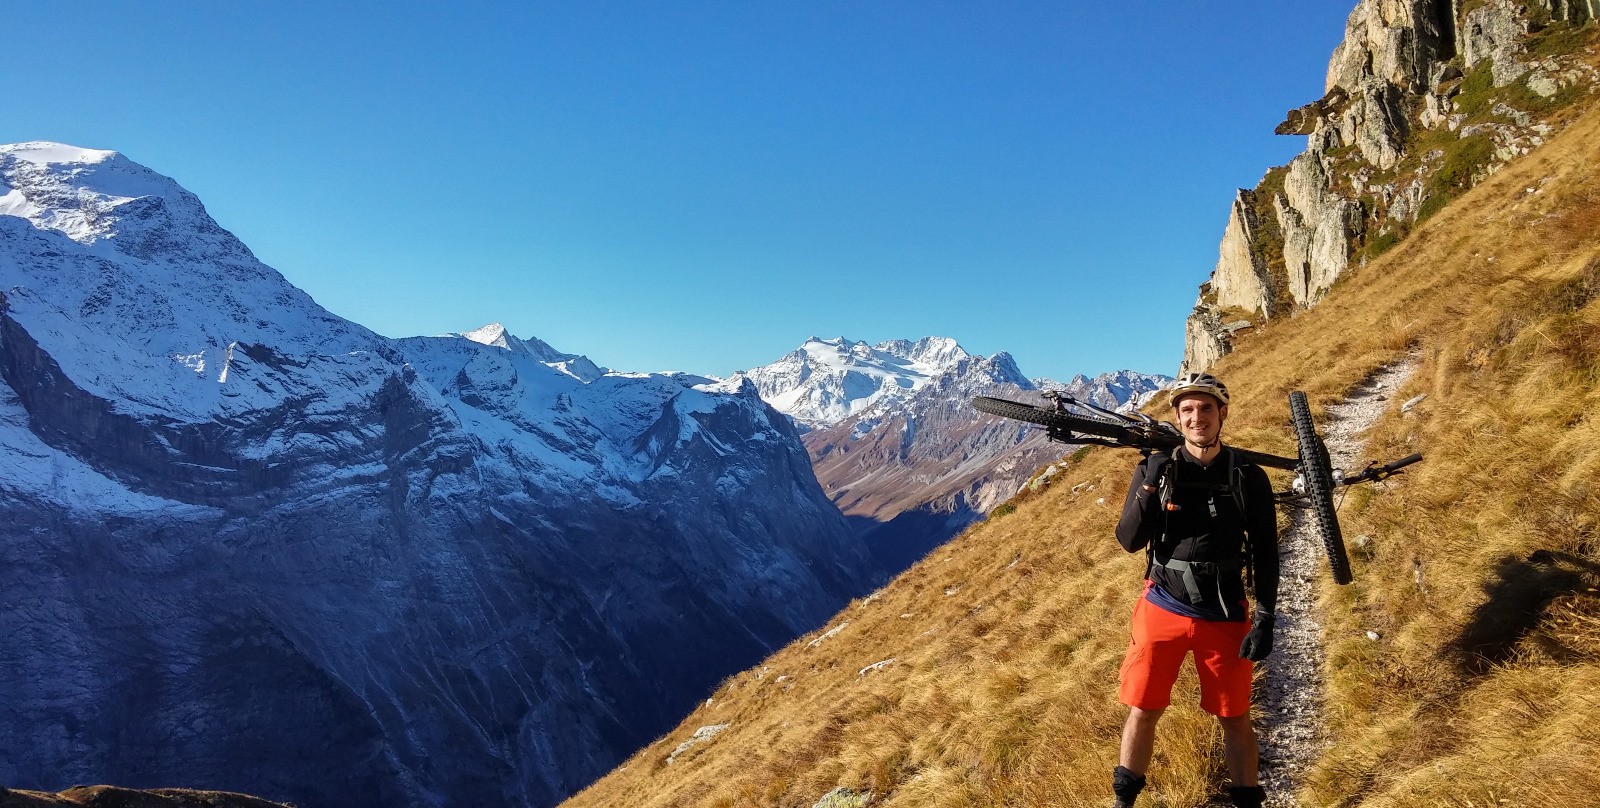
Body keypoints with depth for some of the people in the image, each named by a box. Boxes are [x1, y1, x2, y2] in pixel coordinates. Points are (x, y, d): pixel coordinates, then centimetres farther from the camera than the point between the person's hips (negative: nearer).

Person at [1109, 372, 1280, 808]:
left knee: (1235, 718, 11)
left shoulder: (1249, 477, -3)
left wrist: (1265, 619, -4)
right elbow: (1129, 540, -8)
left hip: (1224, 617, 0)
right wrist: (1151, 484, -21)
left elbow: (1265, 554, 1)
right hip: (1162, 609, 0)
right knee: (1142, 710, 7)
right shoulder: (1155, 468, -5)